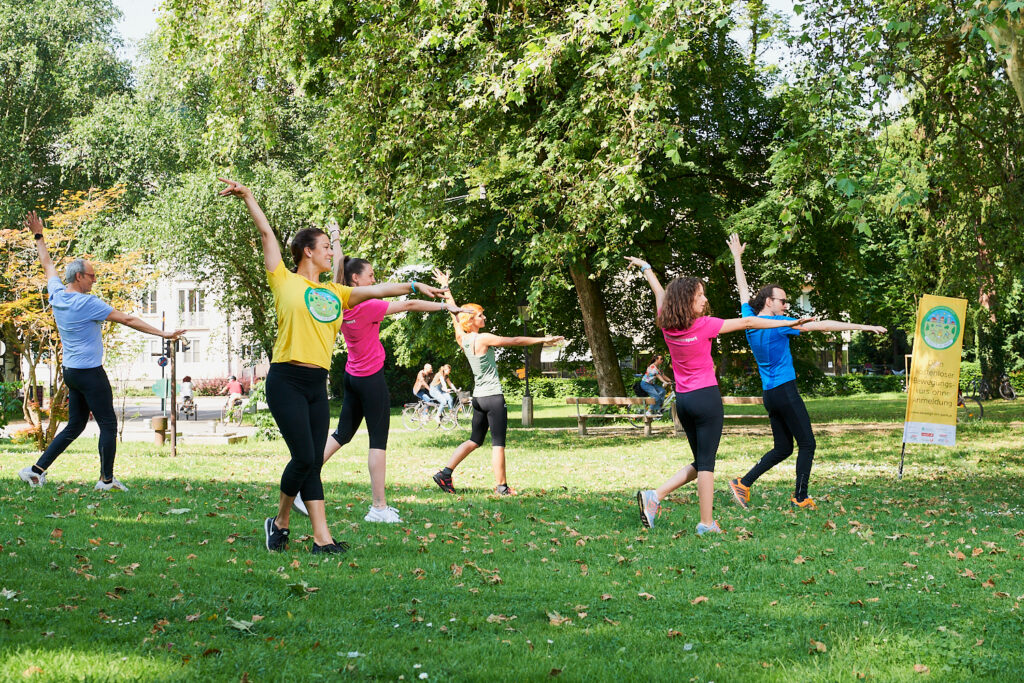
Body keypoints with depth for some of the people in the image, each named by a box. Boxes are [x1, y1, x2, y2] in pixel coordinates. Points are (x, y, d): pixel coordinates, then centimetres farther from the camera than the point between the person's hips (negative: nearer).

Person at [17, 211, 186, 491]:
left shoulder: (57, 294, 4)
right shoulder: (87, 303, -16)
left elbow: (47, 265, 23)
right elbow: (127, 320, -15)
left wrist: (39, 236, 37)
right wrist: (163, 334, -13)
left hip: (71, 371, 9)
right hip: (89, 372, -9)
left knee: (74, 426, 14)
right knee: (108, 425, 0)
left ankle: (36, 469, 11)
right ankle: (107, 479, 3)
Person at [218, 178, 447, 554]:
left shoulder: (334, 293, 19)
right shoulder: (285, 281, 4)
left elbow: (373, 290, 22)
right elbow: (267, 233, 2)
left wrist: (412, 286, 18)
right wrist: (248, 197, 1)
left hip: (318, 385, 6)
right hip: (287, 381, -6)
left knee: (314, 462, 4)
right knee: (304, 458, -11)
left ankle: (321, 538, 5)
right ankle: (280, 521, 8)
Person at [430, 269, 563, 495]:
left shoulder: (462, 339, 4)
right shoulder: (483, 339, -15)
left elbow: (455, 313, 16)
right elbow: (514, 341, -11)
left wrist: (445, 287, 26)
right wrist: (541, 340, -4)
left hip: (478, 398, 8)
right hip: (493, 397, -8)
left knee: (475, 440, 15)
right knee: (498, 443, -2)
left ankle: (445, 472, 9)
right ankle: (501, 486, 1)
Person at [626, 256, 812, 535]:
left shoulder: (667, 325, 2)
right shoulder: (703, 326, -13)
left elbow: (660, 293, 20)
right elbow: (746, 322, -9)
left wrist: (645, 268, 40)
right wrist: (790, 323, -7)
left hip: (682, 399, 7)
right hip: (706, 397, -7)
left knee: (700, 463, 16)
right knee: (706, 463, -2)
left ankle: (654, 496, 5)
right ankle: (706, 523, 1)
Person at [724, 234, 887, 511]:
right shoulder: (778, 323, -12)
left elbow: (744, 290, 22)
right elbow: (821, 326, -13)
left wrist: (737, 257, 34)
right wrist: (863, 327, -12)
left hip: (769, 394, 8)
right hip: (785, 392, -8)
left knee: (782, 448, 14)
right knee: (807, 444, 1)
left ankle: (743, 483, 6)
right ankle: (800, 498, 1)